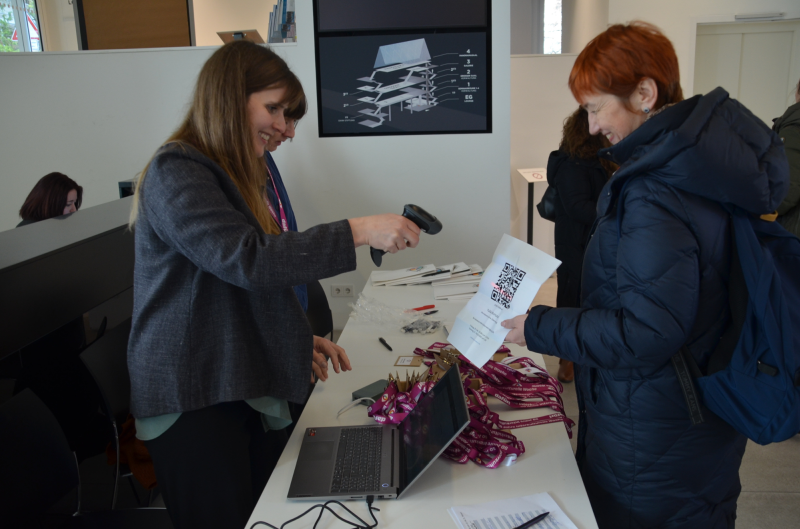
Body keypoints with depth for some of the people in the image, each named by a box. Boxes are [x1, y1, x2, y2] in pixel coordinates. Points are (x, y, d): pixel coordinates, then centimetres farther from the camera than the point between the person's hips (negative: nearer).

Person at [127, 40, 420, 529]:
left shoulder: (231, 177, 17)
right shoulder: (176, 174, -14)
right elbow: (246, 259, -27)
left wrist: (299, 339, 9)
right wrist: (359, 232, -27)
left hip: (236, 390, 9)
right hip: (192, 402, -9)